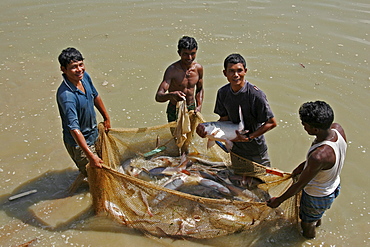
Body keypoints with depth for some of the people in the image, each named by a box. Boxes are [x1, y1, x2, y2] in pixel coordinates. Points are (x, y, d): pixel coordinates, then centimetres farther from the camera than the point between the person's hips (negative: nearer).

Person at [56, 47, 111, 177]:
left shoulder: (84, 76, -11)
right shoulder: (66, 95, -35)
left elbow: (95, 97, 9)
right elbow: (74, 129, -36)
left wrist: (106, 118, 19)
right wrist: (90, 156, -38)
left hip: (93, 133, 8)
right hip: (79, 142, -8)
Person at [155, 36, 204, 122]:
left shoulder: (198, 68, -5)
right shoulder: (172, 70, -20)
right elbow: (158, 96, -29)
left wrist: (199, 106, -2)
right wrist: (172, 95, -49)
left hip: (192, 109, 4)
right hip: (175, 112, -4)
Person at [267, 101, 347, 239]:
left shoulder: (318, 157, -45)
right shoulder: (337, 129, -22)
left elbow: (300, 185, -29)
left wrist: (279, 200, -14)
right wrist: (304, 165, 3)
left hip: (317, 196, -7)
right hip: (334, 185, 7)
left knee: (307, 224, 27)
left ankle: (309, 238, 57)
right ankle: (317, 222, 71)